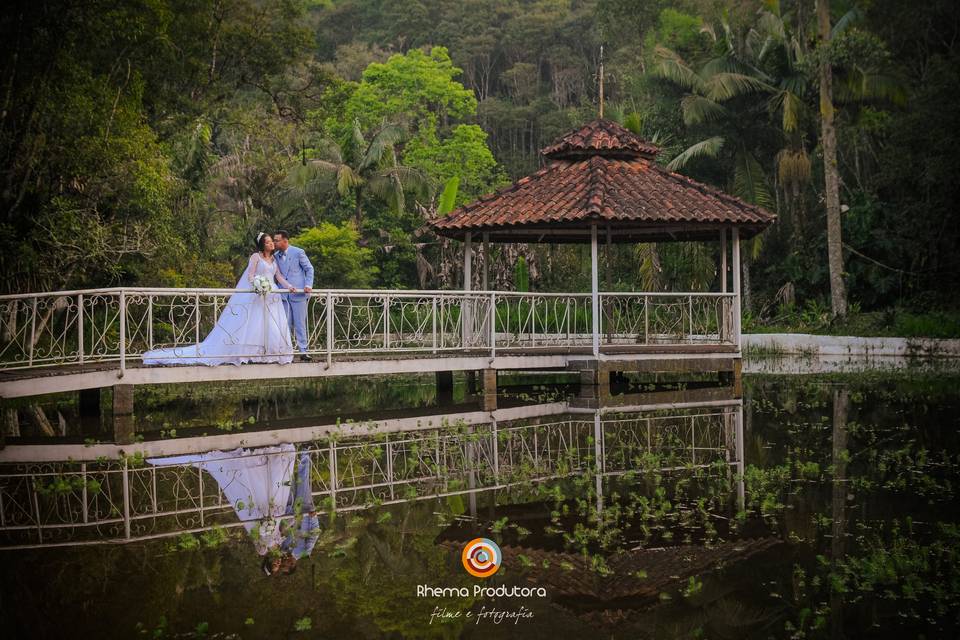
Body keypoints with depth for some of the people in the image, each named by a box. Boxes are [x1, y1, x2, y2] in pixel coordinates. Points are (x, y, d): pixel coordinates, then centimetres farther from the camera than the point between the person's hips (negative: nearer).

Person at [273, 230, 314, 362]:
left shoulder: (298, 252, -5)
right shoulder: (276, 256, 9)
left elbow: (309, 269, 0)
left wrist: (308, 285, -10)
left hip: (298, 293, -4)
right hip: (283, 295, 4)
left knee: (300, 324, -2)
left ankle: (303, 351, 2)